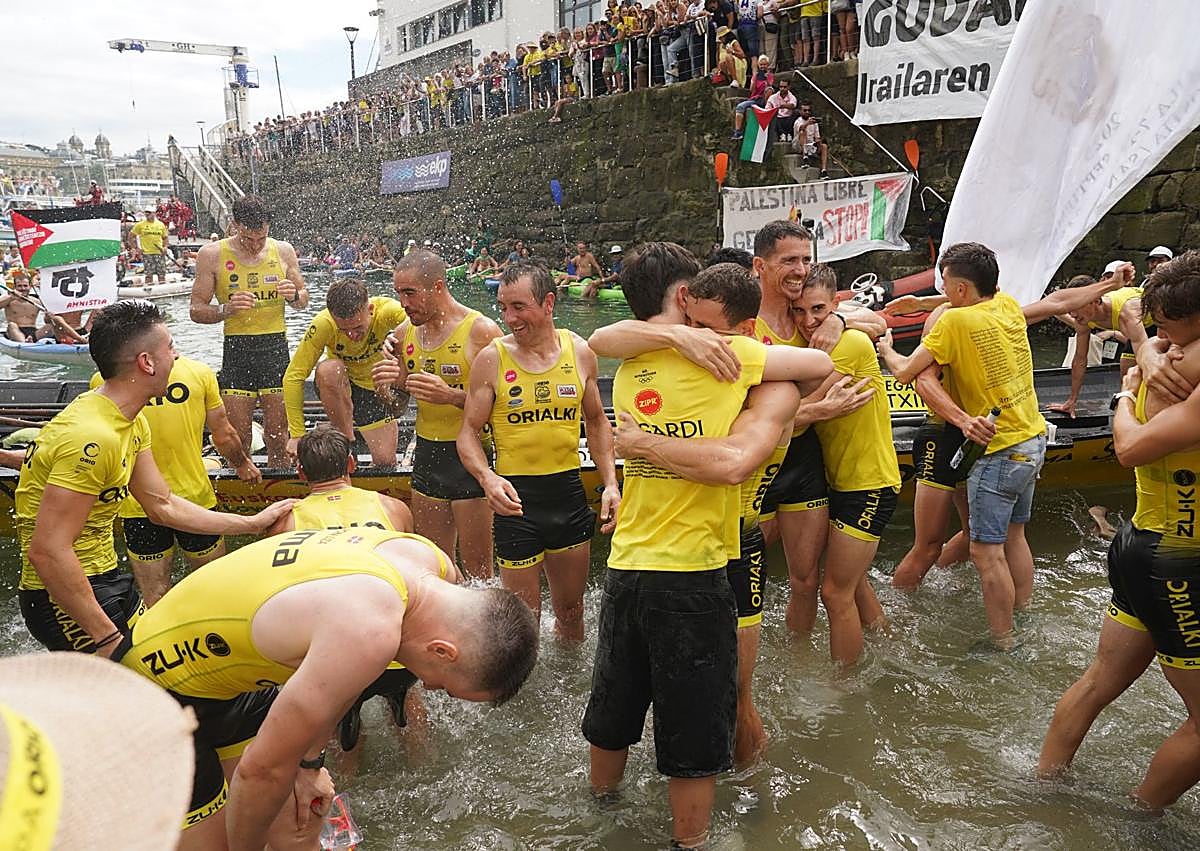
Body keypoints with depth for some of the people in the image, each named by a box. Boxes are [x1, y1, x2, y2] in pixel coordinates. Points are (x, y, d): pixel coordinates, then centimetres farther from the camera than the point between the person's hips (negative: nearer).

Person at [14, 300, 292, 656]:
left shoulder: (133, 422, 6)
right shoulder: (91, 436, -27)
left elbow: (164, 506, 11)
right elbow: (47, 551, -29)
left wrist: (253, 523, 11)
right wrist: (108, 638, -26)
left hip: (104, 577, 10)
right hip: (63, 596, -10)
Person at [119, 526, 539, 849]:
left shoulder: (433, 563, -12)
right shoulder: (369, 633, -39)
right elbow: (263, 769, -27)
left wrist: (310, 762, 10)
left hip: (239, 679, 8)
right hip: (162, 681, -7)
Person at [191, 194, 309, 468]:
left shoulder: (284, 251, 6)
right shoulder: (212, 255, -1)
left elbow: (303, 300, 17)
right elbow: (196, 311, 1)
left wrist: (294, 295, -7)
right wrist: (226, 309, -18)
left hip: (276, 346, 1)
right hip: (236, 349, -1)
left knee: (278, 433, 4)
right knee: (237, 435, -1)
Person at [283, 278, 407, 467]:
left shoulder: (386, 311, -32)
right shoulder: (323, 324, -31)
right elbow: (293, 377, -26)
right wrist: (297, 435, -29)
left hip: (378, 388, 1)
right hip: (338, 387, 0)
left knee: (385, 462, -8)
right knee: (329, 369, -37)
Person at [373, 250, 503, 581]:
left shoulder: (481, 331, -12)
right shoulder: (404, 333, 7)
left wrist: (452, 396, -30)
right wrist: (390, 383, -6)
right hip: (426, 454, 6)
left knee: (477, 570, 1)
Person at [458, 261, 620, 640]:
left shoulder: (580, 352, 0)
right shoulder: (491, 358, -8)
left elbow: (596, 421, 12)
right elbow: (469, 431, -4)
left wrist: (611, 483, 2)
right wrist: (487, 478, -23)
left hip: (568, 492, 3)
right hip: (515, 496, -3)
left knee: (571, 612, 18)